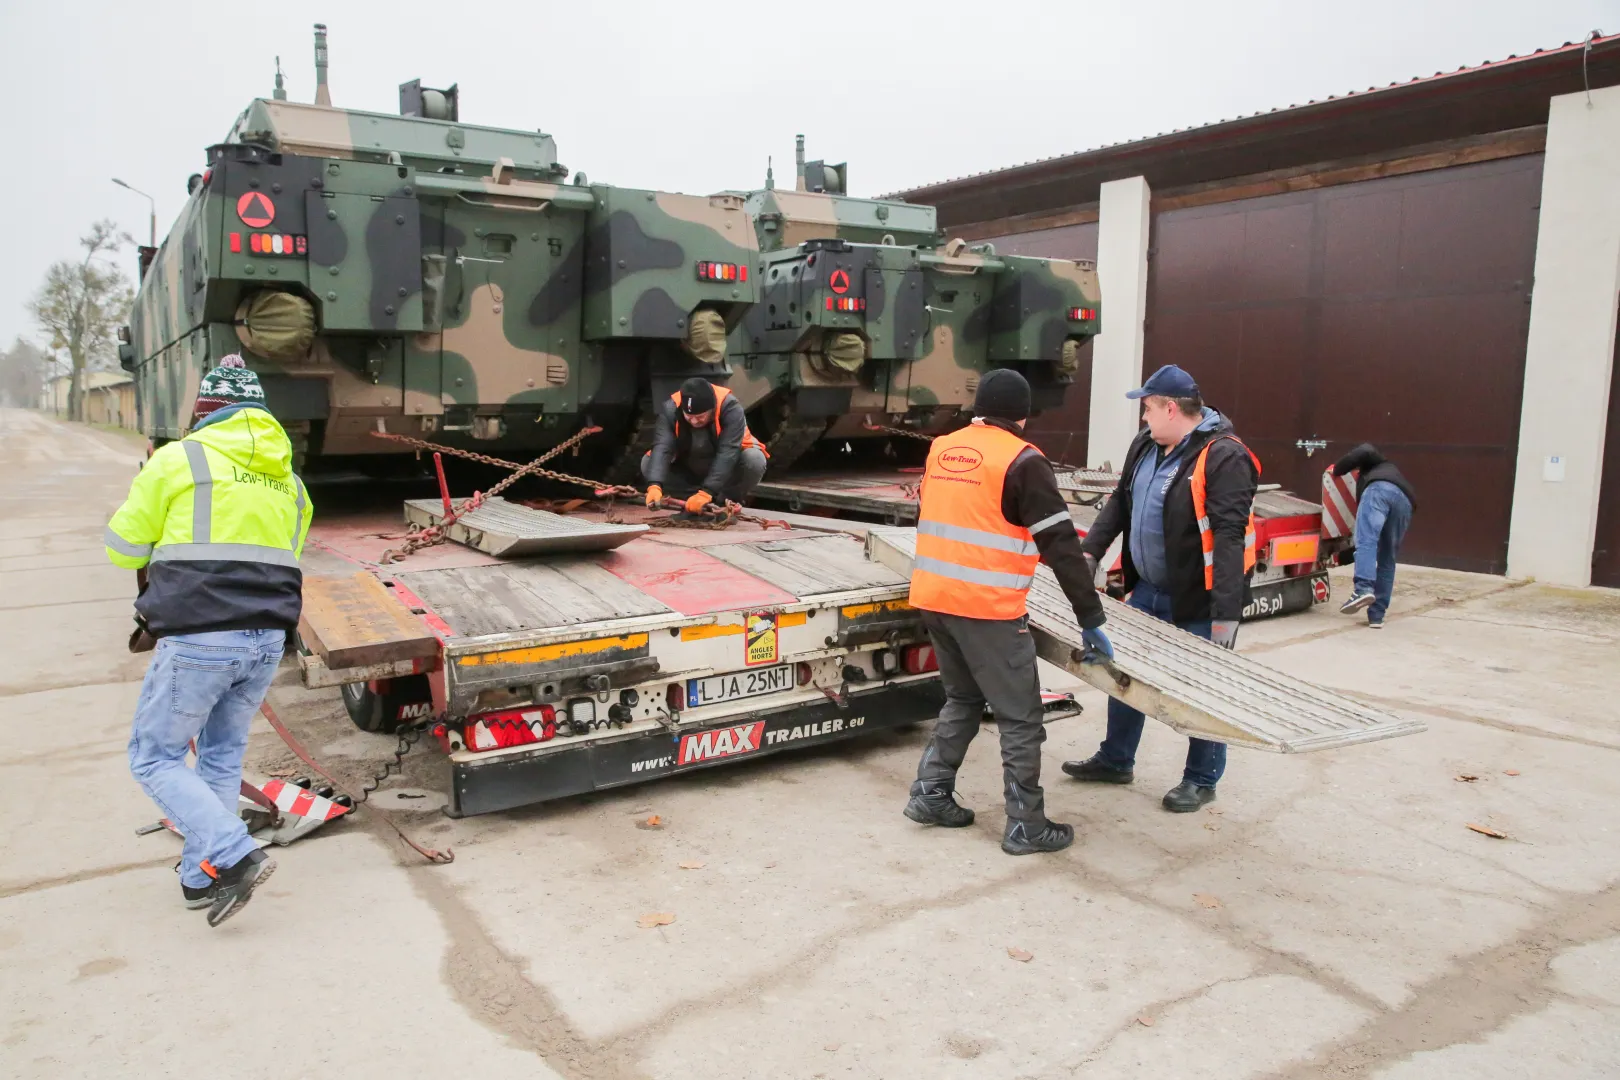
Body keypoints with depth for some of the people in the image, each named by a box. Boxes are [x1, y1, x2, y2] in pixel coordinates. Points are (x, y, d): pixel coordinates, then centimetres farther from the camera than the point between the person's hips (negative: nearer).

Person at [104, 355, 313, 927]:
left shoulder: (178, 459, -4)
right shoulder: (287, 477, 13)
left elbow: (124, 548, 3)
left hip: (198, 639, -6)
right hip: (267, 640, 6)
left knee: (155, 757, 8)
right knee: (222, 755, 20)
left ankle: (233, 856, -6)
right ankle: (200, 875, 26)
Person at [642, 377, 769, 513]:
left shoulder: (730, 408, -32)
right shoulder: (670, 409, -24)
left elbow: (727, 454, -38)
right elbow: (661, 447, -35)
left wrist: (707, 492, -47)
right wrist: (654, 486, -51)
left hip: (728, 469, -2)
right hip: (689, 469, 3)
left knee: (755, 460, -33)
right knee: (647, 462, -18)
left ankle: (728, 499, -5)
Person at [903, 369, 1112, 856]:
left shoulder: (941, 450, 10)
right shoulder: (1021, 461, -8)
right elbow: (1061, 545, -9)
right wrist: (1091, 618, -5)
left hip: (932, 596, 7)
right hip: (986, 607, -7)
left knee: (963, 699, 23)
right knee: (1020, 717, 6)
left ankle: (930, 795, 26)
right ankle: (1026, 826, 12)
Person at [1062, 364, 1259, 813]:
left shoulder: (1222, 457, -21)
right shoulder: (1146, 445, 5)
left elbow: (1229, 536, -26)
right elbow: (1120, 502, 15)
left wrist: (1226, 612, -30)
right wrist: (1090, 552, 6)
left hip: (1198, 599, -8)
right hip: (1147, 590, 8)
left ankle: (1201, 780, 25)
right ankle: (1115, 759, 34)